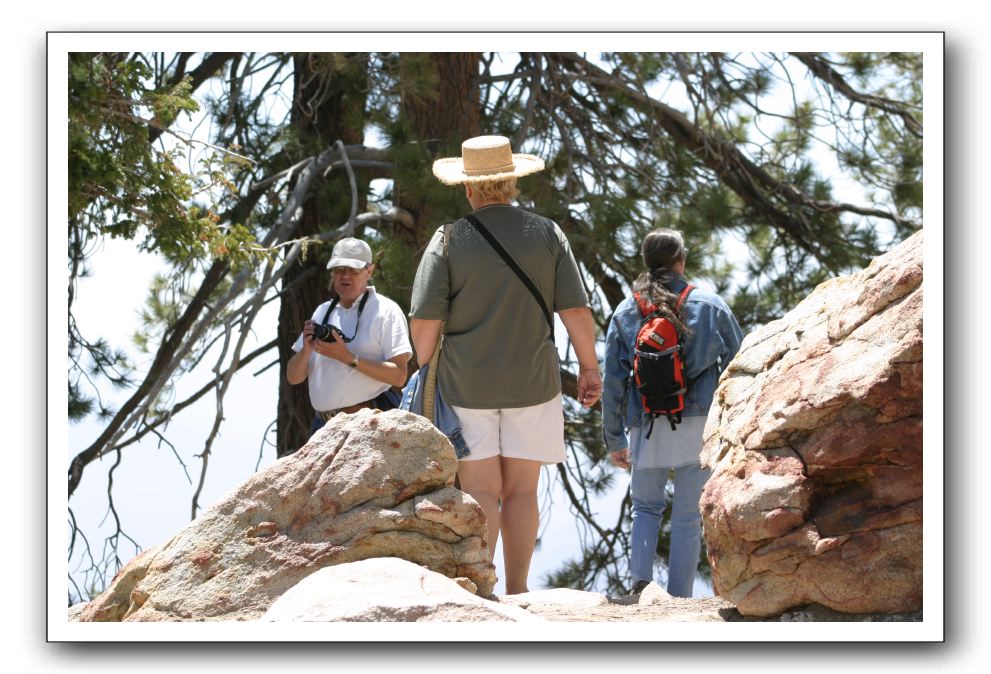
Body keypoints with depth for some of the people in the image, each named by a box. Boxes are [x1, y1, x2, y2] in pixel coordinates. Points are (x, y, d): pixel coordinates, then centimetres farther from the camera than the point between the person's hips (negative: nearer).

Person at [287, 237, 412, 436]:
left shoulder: (386, 311, 0)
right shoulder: (323, 311, 16)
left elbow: (398, 376, -11)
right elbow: (293, 377, 15)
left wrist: (348, 358, -16)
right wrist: (306, 350, -6)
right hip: (323, 424, 5)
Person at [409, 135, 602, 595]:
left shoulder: (450, 239, -4)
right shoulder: (546, 234, 0)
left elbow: (424, 319, -7)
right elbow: (576, 310, -2)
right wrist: (589, 367, 9)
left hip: (465, 384, -1)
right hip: (532, 384, 1)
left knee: (481, 492, 1)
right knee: (521, 491, 9)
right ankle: (517, 593, 11)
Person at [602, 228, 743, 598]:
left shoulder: (625, 312, 6)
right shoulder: (711, 304, 3)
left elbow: (613, 383, 5)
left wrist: (614, 439, 12)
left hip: (648, 428, 1)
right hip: (701, 425, -1)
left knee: (646, 505, 18)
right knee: (688, 516, 7)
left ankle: (640, 580, -2)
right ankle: (678, 598, 5)